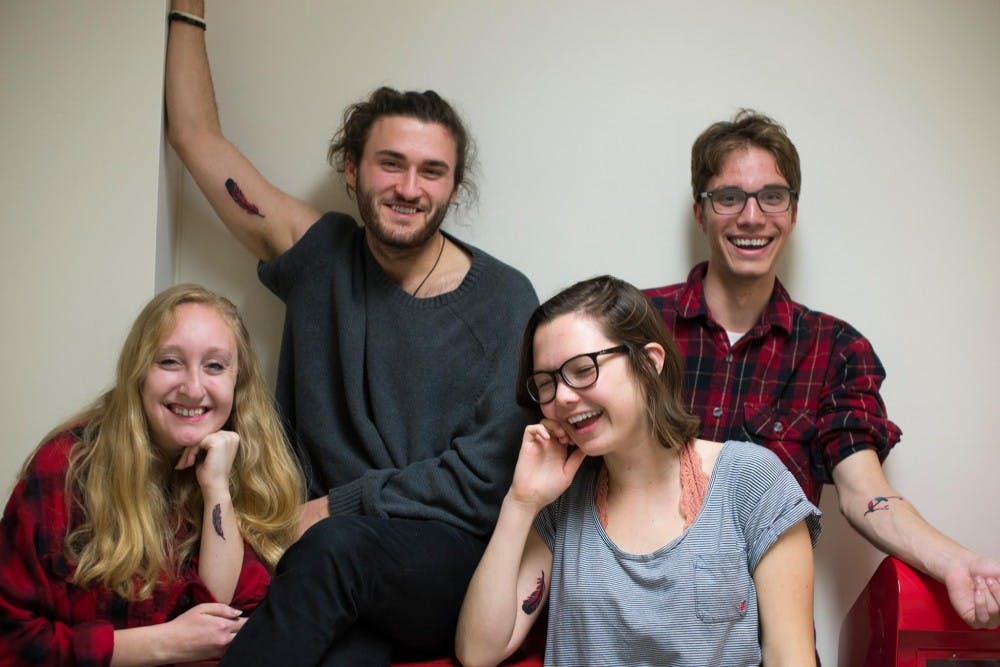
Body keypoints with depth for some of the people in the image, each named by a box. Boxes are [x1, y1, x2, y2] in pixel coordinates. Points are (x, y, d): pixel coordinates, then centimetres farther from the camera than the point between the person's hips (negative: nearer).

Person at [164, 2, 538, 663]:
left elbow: (483, 478, -5)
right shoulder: (321, 256, 7)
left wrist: (337, 505, -9)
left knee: (339, 544, -34)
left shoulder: (503, 298, -2)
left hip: (456, 567, 0)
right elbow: (195, 131, 15)